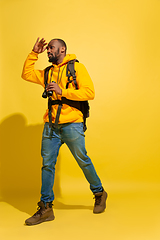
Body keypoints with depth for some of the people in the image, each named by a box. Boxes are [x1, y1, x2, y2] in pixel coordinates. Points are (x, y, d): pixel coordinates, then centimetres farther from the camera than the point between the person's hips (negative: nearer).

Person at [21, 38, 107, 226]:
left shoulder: (77, 67, 0)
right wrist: (34, 53, 12)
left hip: (71, 124, -5)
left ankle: (99, 194, 26)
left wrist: (63, 92, -16)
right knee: (47, 164, 2)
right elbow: (26, 74, 19)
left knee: (82, 160, 3)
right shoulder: (48, 73, 19)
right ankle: (45, 208, 9)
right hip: (51, 124, 5)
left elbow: (89, 92, -10)